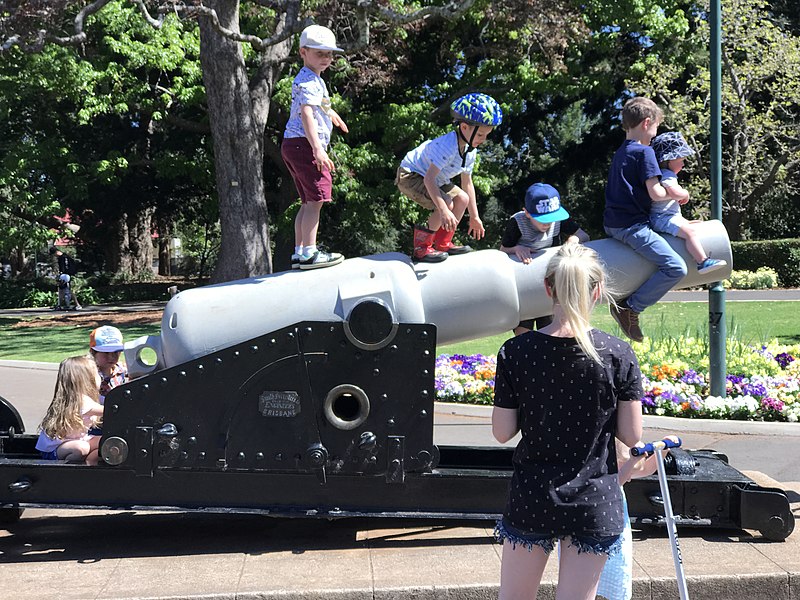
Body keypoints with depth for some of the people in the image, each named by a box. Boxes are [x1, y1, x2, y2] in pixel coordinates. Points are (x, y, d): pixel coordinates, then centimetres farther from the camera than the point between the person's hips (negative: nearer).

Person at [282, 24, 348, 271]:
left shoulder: (313, 79, 21)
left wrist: (331, 114, 64)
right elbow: (306, 114, -25)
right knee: (316, 199, -12)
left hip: (294, 146, 11)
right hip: (303, 144, -11)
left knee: (308, 202, 12)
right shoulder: (309, 82, -13)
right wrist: (318, 149, -35)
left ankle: (299, 253, 14)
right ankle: (309, 253, -13)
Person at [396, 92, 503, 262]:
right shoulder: (447, 145, -33)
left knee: (462, 199, 2)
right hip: (410, 176, -9)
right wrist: (444, 211, -46)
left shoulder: (470, 151, -4)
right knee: (446, 203, -26)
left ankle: (443, 244, 12)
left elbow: (467, 184, 7)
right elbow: (429, 179, -39)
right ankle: (421, 248, -15)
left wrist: (474, 217, 9)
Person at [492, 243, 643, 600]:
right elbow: (631, 436, -7)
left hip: (531, 499, 1)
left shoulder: (515, 352, -10)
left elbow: (502, 433, -5)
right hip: (595, 503, 0)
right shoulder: (619, 355, -10)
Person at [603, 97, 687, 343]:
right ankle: (630, 308, -13)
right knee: (676, 267, -16)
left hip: (613, 223, 10)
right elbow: (655, 193, -16)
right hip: (632, 225, -10)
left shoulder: (621, 152, 19)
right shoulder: (644, 152, -9)